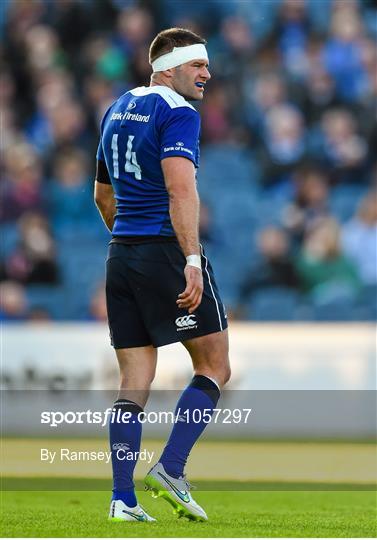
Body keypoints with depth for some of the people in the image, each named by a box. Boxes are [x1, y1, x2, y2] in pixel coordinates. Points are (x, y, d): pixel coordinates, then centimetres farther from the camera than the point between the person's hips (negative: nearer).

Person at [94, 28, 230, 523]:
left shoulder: (117, 110, 17)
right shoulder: (178, 113, -9)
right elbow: (180, 189, -23)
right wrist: (192, 259, -27)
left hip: (121, 257, 8)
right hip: (167, 251, -8)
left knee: (134, 382, 7)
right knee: (215, 368, 4)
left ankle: (123, 499, 2)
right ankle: (170, 470, -6)